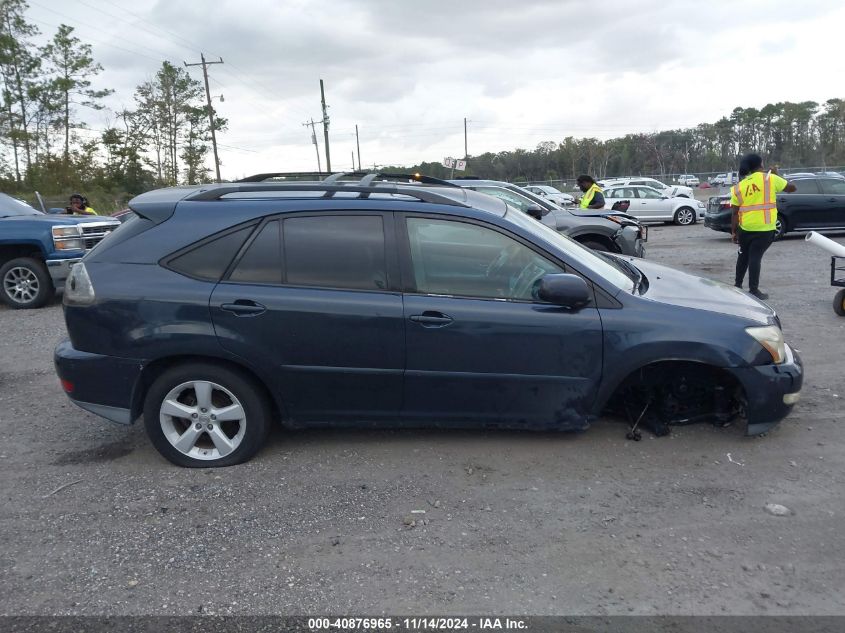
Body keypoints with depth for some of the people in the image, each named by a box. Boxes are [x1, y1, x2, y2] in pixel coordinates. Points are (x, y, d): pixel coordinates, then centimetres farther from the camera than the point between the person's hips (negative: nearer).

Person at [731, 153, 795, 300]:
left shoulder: (738, 186, 3)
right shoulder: (770, 179, -4)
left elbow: (734, 212, 2)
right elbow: (791, 188, 7)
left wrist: (733, 231, 8)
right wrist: (776, 175, 18)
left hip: (745, 228, 3)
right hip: (765, 228, -3)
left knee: (743, 255, 18)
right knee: (755, 257, -1)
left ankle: (737, 284, 26)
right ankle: (754, 289, 1)